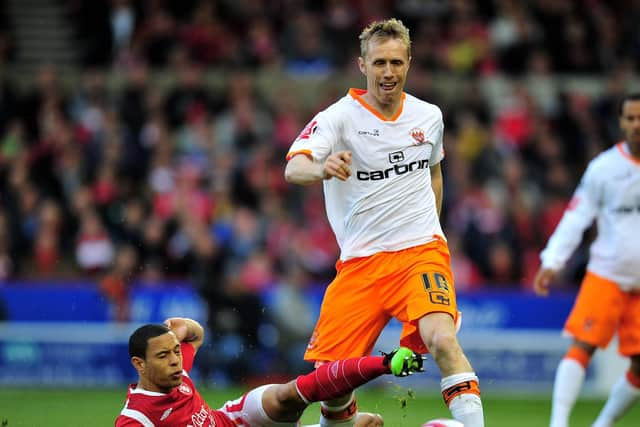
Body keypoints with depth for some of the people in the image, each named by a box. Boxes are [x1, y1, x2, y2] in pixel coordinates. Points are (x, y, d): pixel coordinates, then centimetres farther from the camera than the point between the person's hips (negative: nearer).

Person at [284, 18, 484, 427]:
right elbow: (293, 169, -24)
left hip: (420, 251, 1)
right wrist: (322, 168, -46)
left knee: (442, 338, -27)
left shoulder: (429, 116, 7)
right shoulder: (339, 117, -6)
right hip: (360, 262, -1)